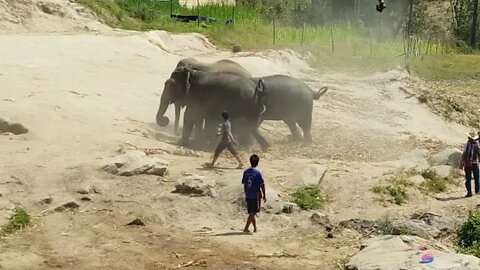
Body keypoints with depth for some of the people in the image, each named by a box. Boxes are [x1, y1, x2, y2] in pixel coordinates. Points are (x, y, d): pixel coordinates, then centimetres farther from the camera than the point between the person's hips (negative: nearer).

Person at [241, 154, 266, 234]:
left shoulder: (246, 172, 3)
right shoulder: (258, 173, -11)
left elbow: (244, 184, 9)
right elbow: (262, 185, -7)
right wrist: (264, 195, 3)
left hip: (248, 196, 5)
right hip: (256, 196, -5)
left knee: (251, 213, 15)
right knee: (252, 213, -3)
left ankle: (255, 228, 23)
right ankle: (246, 228, -12)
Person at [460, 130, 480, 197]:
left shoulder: (467, 144, -10)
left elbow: (464, 155, -12)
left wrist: (461, 164, -7)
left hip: (467, 164, -2)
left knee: (468, 179, 3)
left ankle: (469, 192, -1)